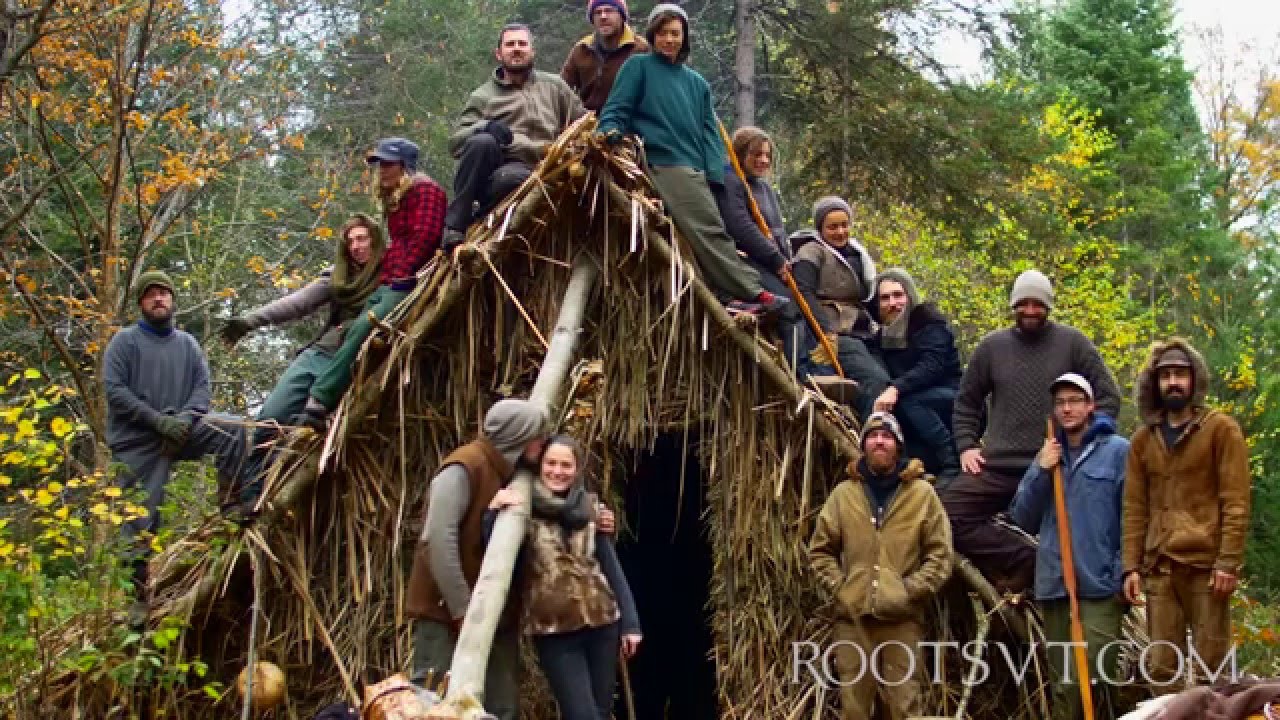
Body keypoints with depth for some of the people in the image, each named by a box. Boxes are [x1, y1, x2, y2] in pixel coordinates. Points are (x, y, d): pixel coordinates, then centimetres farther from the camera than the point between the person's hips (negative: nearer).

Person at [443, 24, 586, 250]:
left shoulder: (554, 86, 19)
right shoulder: (483, 95, 16)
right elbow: (455, 141, 5)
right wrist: (485, 127, -14)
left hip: (532, 175, -1)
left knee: (511, 177, -38)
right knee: (482, 142, -33)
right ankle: (455, 224, -28)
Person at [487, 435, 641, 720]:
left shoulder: (589, 508, 6)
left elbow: (610, 565, 9)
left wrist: (629, 621, 6)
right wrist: (494, 514, -24)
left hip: (602, 623, 4)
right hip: (554, 630, -4)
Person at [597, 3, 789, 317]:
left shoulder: (697, 83, 25)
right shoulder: (638, 67, 12)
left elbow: (709, 131, 19)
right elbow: (616, 109, 5)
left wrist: (715, 171, 3)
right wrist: (611, 131, -19)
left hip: (696, 168, 5)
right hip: (665, 162, -5)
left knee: (703, 236, -6)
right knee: (708, 230, -17)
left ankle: (729, 297, -10)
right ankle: (753, 294, -21)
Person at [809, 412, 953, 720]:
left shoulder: (922, 492, 2)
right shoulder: (844, 493, 7)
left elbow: (941, 555, 1)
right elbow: (820, 549, 11)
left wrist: (911, 590, -8)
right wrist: (839, 585, -2)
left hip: (902, 617, -1)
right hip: (853, 615, 2)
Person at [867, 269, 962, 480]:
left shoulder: (929, 322, -9)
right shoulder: (881, 337, 11)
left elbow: (932, 366, -25)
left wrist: (896, 389, -39)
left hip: (951, 398, -6)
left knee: (908, 400, -32)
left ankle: (953, 464, -30)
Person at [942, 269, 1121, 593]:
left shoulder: (1072, 342, 3)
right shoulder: (993, 345, 10)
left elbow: (1108, 396, 6)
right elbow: (966, 401, 20)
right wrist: (967, 445, 7)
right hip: (997, 469, 2)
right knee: (948, 514, -17)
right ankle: (1026, 559, -13)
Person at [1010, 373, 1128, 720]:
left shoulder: (1117, 450, -2)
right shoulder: (1048, 455, 14)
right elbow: (1022, 519, 9)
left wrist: (1128, 572, -12)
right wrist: (1041, 471, -3)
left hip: (1100, 583, -5)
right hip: (1054, 584, 5)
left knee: (1093, 677, -11)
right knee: (1063, 682, 11)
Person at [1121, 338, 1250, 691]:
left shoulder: (1221, 428, 1)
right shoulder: (1143, 439, 13)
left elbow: (1236, 501, -5)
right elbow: (1135, 507, 11)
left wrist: (1229, 562, -12)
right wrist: (1131, 566, 4)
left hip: (1205, 563, -4)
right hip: (1158, 567, 4)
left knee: (1209, 665, 0)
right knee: (1162, 666, 5)